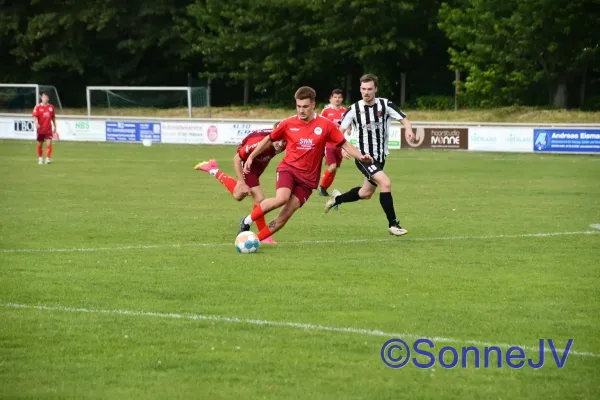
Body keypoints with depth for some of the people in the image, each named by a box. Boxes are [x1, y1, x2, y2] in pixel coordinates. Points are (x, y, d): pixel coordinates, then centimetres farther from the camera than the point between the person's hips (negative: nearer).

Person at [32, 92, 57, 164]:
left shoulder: (51, 107, 8)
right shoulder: (38, 107, -3)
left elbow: (53, 118, 16)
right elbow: (35, 117, -9)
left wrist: (54, 127, 18)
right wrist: (36, 123, -29)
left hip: (49, 129, 1)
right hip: (40, 129, -1)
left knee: (49, 143, -13)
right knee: (40, 144, 9)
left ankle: (47, 158, -11)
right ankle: (40, 158, 25)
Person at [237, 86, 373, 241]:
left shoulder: (326, 125, -5)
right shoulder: (288, 124, -3)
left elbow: (344, 144, 1)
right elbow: (269, 140, 11)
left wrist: (360, 157, -15)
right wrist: (251, 157, 10)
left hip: (308, 177, 1)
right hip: (288, 168, -1)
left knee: (285, 215, -7)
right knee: (281, 198, -29)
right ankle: (247, 221, -9)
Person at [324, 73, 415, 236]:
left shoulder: (385, 105, -6)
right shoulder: (353, 110, -9)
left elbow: (404, 119, -12)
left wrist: (408, 129, -34)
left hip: (380, 157, 4)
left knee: (366, 193, 20)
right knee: (386, 183, -25)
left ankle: (337, 199, 48)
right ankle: (393, 224, -16)